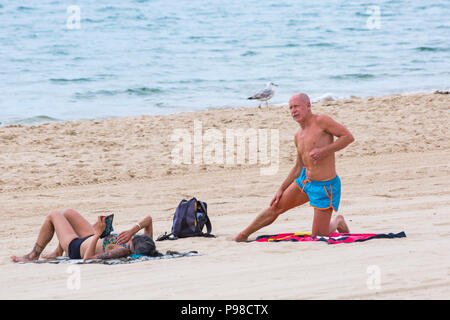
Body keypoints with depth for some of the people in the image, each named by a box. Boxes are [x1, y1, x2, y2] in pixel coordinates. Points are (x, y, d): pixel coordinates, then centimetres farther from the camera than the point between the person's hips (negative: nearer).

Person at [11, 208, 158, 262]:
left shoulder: (122, 251, -47)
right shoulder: (145, 246, -28)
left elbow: (88, 257, -47)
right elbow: (148, 219, -18)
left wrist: (97, 234, -49)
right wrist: (134, 229, -35)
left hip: (77, 248, -8)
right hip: (91, 240, 8)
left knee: (53, 215, 12)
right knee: (68, 212, 26)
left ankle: (33, 255, 30)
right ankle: (58, 253, 43)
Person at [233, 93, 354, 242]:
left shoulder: (321, 121, -14)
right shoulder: (298, 136, 10)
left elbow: (348, 137, -16)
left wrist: (324, 151, -24)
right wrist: (281, 189, 19)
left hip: (325, 186, -7)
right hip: (304, 179, 7)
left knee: (318, 237, -4)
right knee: (275, 207, 9)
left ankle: (338, 223, 28)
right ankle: (244, 235, 25)